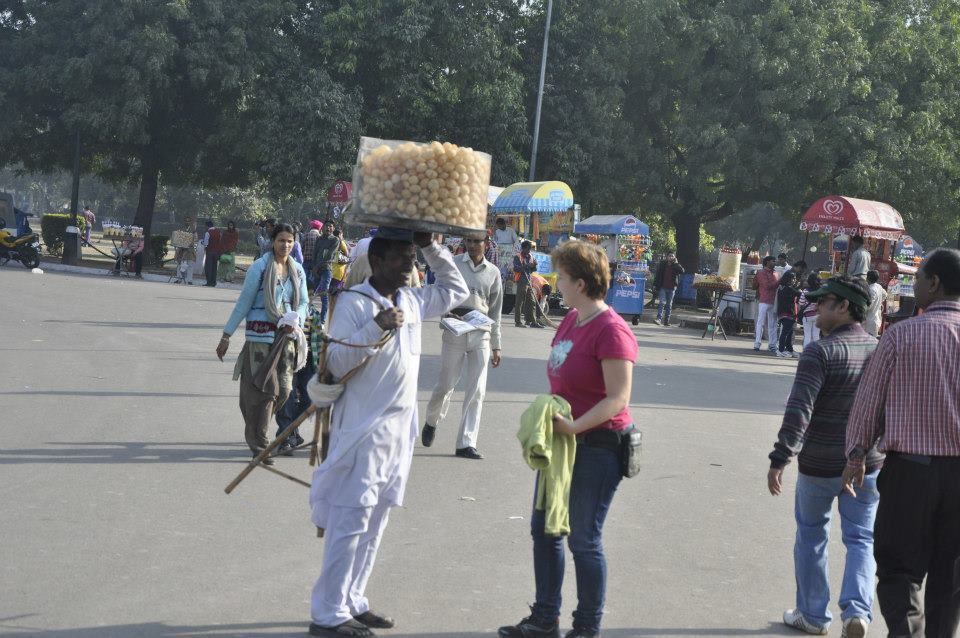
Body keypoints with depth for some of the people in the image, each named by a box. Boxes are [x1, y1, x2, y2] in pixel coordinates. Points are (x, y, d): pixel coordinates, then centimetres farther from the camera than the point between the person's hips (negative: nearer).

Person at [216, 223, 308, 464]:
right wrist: (226, 335, -2)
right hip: (260, 333, -5)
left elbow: (303, 303, 17)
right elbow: (244, 302, -2)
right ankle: (259, 447, 2)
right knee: (263, 390, -6)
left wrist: (296, 320, -7)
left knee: (284, 389, 1)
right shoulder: (259, 267, -4)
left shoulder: (298, 271, 12)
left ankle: (255, 432, 23)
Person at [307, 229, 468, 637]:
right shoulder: (354, 303, -11)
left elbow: (457, 291, 24)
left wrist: (432, 248, 13)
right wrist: (376, 328, -26)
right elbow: (335, 364, -17)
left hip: (400, 430, 8)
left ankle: (352, 602, 22)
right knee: (349, 523, -6)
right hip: (362, 430, -8)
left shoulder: (413, 301, 10)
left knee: (374, 524, 13)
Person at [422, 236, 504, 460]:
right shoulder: (453, 264, 2)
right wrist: (449, 313, -17)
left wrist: (496, 345, 11)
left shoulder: (493, 272, 9)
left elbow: (495, 310, 13)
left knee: (477, 389, -3)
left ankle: (466, 443, 0)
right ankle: (431, 423, 32)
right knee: (446, 383, 3)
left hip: (481, 334, 2)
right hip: (455, 330, -2)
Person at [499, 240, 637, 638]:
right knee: (543, 529, 15)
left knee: (584, 540, 1)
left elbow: (618, 399, -23)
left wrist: (573, 427, -30)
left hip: (597, 446, -9)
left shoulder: (611, 331, -19)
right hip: (562, 441, 9)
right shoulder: (571, 319, 8)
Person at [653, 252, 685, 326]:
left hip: (671, 288, 2)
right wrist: (655, 284, 3)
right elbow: (657, 274, 7)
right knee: (662, 302, -13)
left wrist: (676, 263, -12)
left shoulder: (676, 266, 6)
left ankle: (666, 320, 10)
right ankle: (659, 318, -18)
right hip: (662, 287, -2)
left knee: (669, 305, 6)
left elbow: (682, 271, -11)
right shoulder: (662, 264, 4)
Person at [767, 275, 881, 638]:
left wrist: (780, 459, -24)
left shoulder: (820, 352, -16)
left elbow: (798, 411, -24)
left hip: (819, 465, -4)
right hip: (869, 464, 4)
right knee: (861, 540, 11)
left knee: (811, 536, 14)